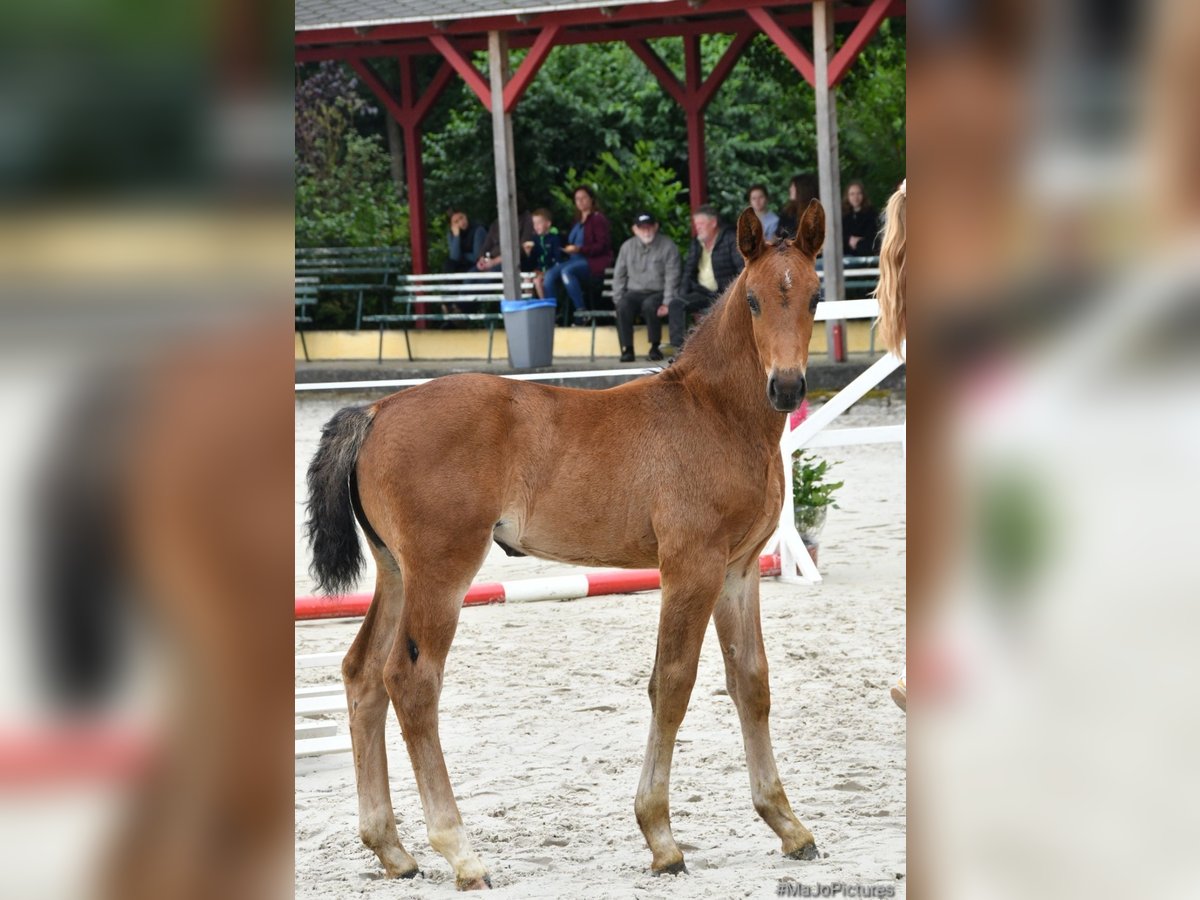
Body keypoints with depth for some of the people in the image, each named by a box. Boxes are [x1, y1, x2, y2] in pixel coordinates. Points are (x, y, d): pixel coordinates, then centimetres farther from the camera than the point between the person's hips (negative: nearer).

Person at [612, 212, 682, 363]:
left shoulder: (667, 246, 1)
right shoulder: (627, 247, 12)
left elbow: (672, 277, -4)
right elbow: (619, 275, 13)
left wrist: (667, 303, -14)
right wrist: (618, 299, 0)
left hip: (657, 293, -3)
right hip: (634, 292, 3)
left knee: (649, 305, -36)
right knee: (623, 306, -31)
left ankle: (655, 348, -21)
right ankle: (627, 349, -27)